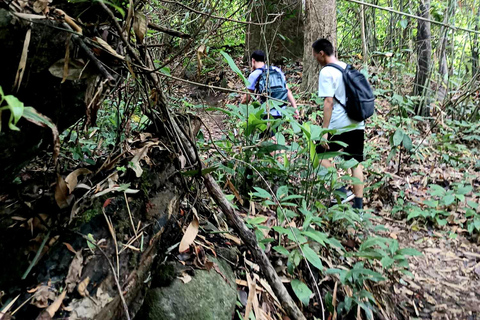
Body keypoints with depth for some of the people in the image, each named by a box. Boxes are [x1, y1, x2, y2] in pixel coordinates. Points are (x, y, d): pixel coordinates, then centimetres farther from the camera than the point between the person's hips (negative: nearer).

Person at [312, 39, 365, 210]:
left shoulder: (326, 72, -10)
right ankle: (358, 204, 13)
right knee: (356, 163, 9)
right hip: (357, 124, 8)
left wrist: (325, 130, -17)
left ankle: (342, 191, 0)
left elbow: (328, 102, -18)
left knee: (321, 154, 8)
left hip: (340, 126, -8)